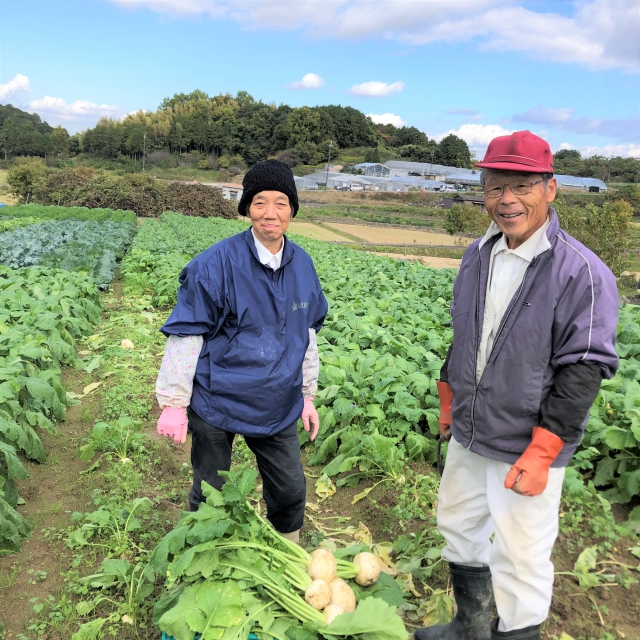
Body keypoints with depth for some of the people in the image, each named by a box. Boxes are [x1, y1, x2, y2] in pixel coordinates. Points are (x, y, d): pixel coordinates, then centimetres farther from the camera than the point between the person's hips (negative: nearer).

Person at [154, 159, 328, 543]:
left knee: (291, 492, 16)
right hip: (217, 403, -4)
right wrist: (174, 403, -11)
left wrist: (308, 395, 13)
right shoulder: (217, 264, -18)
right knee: (210, 497, 15)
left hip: (278, 406, 4)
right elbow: (185, 335, -13)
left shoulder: (302, 266, -1)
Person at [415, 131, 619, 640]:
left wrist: (540, 454, -21)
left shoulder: (581, 272, -18)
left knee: (520, 563, 4)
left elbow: (584, 368, -19)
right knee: (458, 531, 23)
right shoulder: (477, 256, 4)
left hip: (527, 449, -7)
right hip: (468, 436, 7)